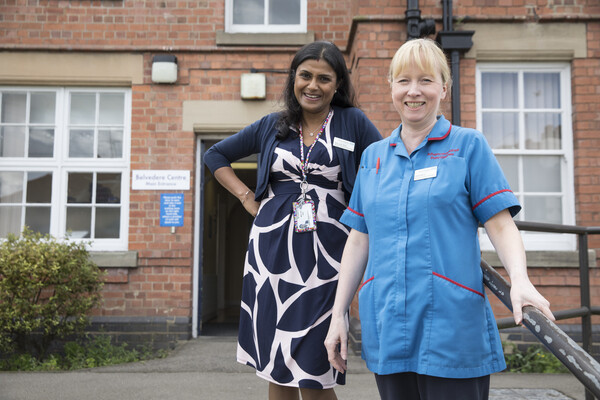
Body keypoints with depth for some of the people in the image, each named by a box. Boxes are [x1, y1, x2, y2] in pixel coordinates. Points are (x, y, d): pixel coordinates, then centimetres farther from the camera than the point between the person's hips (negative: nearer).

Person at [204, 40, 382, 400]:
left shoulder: (353, 123, 3)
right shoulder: (272, 126, 10)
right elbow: (216, 156, 19)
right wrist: (247, 198, 8)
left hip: (325, 256, -2)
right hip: (272, 251, 3)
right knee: (277, 366, 10)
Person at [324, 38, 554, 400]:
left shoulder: (469, 146, 1)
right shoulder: (373, 156, 11)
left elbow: (501, 225, -4)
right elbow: (359, 240, 11)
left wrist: (521, 281, -23)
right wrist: (338, 315, 9)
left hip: (452, 329, -3)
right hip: (387, 329, 4)